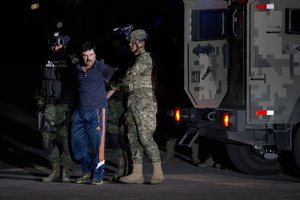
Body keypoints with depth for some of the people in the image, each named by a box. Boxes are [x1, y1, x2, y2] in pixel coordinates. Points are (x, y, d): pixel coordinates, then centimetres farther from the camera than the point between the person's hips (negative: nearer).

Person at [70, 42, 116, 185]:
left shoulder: (101, 68, -6)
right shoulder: (77, 68, 9)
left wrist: (105, 95, 6)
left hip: (97, 111, -5)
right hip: (80, 112, 6)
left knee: (97, 144, -8)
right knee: (77, 142, 7)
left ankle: (97, 176, -1)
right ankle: (87, 172, 22)